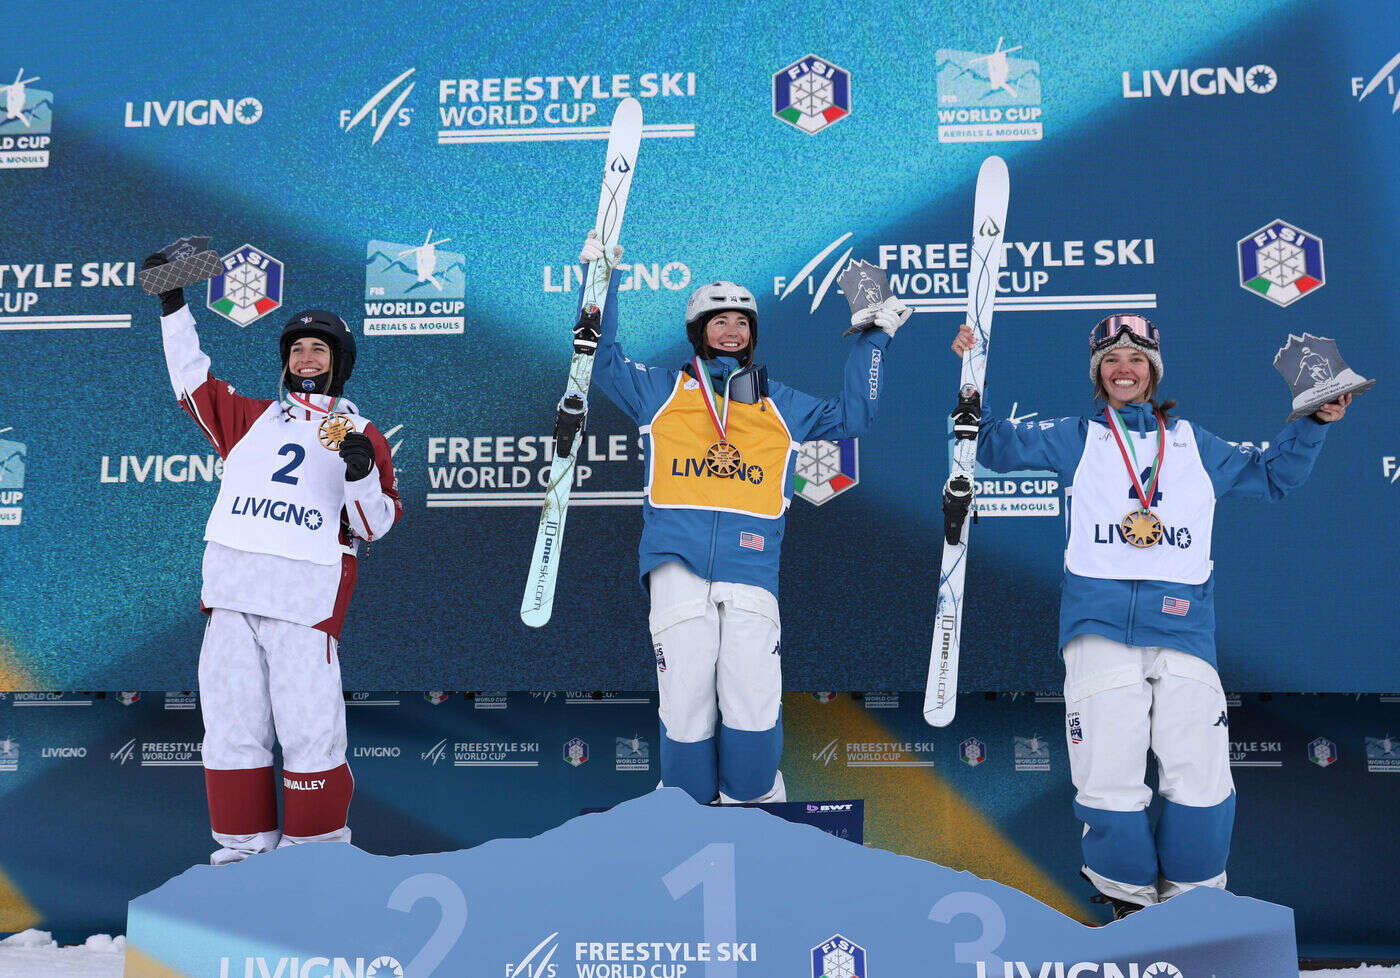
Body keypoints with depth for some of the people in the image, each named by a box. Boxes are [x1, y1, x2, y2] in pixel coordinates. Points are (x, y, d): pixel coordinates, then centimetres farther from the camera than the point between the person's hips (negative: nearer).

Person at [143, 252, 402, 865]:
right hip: (231, 587, 4)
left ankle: (318, 844, 8)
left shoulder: (362, 436, 10)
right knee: (231, 718, 5)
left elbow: (375, 527, 5)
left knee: (310, 725, -7)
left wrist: (361, 471, -13)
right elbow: (192, 379, 25)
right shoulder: (251, 418, 20)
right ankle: (245, 838, 19)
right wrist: (174, 303, 21)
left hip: (307, 592, -3)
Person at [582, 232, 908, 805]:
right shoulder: (662, 392, 21)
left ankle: (755, 811, 11)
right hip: (678, 561, -1)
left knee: (754, 709, -12)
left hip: (750, 566, 1)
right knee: (687, 706, -7)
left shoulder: (781, 405, 25)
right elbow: (602, 358, 21)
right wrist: (601, 279, 17)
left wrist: (872, 339, 28)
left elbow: (851, 415, 29)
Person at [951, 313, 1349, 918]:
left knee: (1199, 778, -10)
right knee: (1108, 780, -10)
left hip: (1182, 624, 2)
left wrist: (1313, 423, 20)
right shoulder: (1076, 439, 17)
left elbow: (1271, 476, 31)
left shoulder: (1194, 444, 22)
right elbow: (999, 446, 11)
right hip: (1100, 623, -1)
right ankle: (1130, 902, 13)